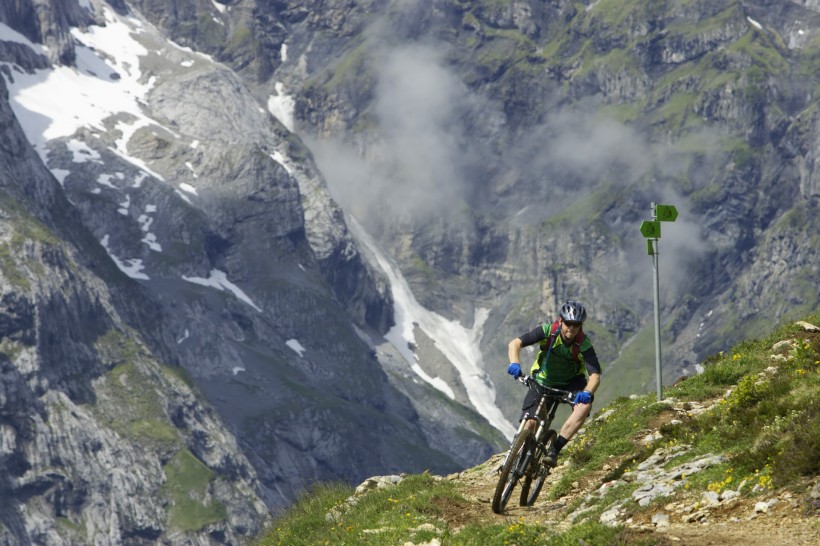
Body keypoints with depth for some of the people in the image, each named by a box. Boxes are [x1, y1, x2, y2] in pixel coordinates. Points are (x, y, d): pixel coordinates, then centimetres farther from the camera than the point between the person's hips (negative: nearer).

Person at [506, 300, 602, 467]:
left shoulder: (584, 344, -24)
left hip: (570, 383, 0)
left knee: (584, 405, -31)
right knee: (530, 423, -17)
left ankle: (555, 449, -25)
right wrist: (514, 363, -47)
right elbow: (515, 343, -27)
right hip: (542, 381, 0)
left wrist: (587, 392, -54)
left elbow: (595, 375, -32)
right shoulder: (548, 331, -23)